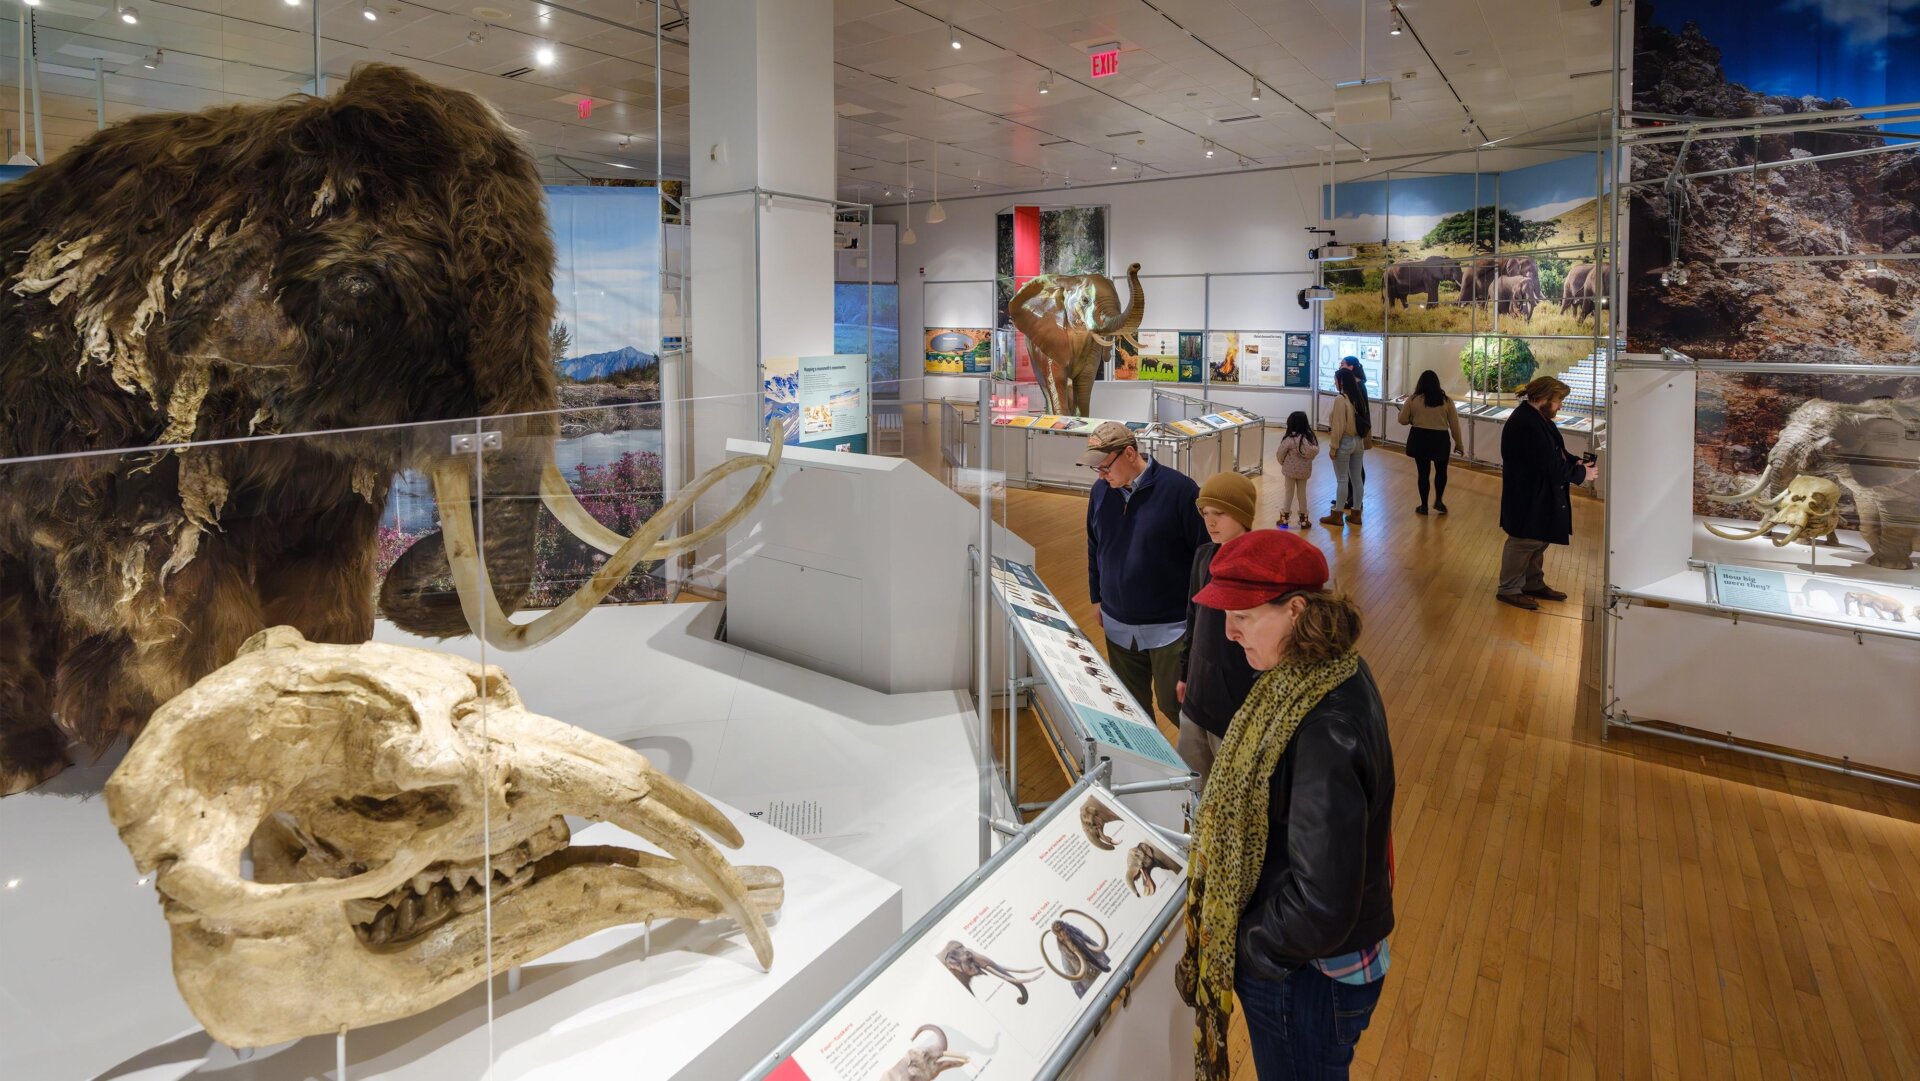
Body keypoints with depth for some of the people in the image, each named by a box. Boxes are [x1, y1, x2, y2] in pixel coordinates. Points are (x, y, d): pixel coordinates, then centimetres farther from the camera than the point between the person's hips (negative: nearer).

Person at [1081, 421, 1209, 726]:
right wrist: (1098, 598, 18)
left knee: (1173, 703, 2)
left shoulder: (1178, 490, -15)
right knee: (1130, 706, 15)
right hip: (1118, 626, 5)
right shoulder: (1100, 491, 1)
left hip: (1171, 627, -5)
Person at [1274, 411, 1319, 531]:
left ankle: (1285, 518, 13)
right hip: (1305, 470, 3)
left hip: (1290, 470, -3)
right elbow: (1315, 451, 0)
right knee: (1302, 493, 13)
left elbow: (1280, 454, -12)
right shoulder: (1310, 437, -7)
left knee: (1288, 493, 8)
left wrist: (1282, 463, 7)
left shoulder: (1289, 439, -19)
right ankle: (1304, 520, 18)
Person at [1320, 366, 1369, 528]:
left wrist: (1334, 446, -11)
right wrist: (1360, 438, 17)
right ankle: (1355, 513, 19)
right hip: (1359, 441, 8)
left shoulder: (1340, 399, -16)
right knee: (1357, 478, 11)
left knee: (1342, 480, -1)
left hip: (1345, 442, -8)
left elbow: (1339, 426, -18)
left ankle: (1337, 515, 6)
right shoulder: (1359, 397, 7)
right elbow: (1364, 421, 11)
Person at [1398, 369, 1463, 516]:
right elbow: (1454, 424, 2)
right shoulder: (1446, 400, -1)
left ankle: (1424, 506, 14)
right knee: (1441, 471, 20)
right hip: (1440, 439, 0)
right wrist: (1459, 443, 12)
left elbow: (1403, 420, 0)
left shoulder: (1413, 399, -4)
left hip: (1419, 439, 0)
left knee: (1423, 472, 8)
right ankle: (1439, 500, 15)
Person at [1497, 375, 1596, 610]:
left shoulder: (1537, 417, 7)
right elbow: (1550, 466, -26)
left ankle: (1534, 584, 32)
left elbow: (1554, 452, 16)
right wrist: (1581, 473, -14)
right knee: (1523, 542, 1)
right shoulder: (1526, 425, -27)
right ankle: (1509, 589, 13)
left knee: (1539, 540, 19)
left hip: (1538, 495, 11)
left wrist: (1576, 462, -1)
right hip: (1526, 497, -11)